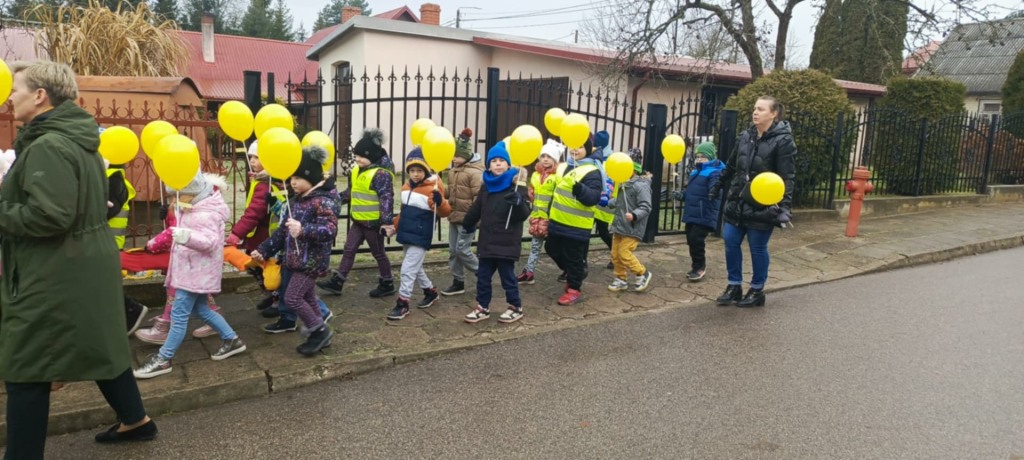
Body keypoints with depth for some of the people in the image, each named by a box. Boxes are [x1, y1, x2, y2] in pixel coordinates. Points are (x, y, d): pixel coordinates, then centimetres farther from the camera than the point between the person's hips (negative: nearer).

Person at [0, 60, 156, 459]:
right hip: (86, 266, 10)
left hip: (56, 276, -10)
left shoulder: (47, 147, -20)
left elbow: (49, 215, -28)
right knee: (99, 345, 20)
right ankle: (134, 419, 33)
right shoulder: (78, 140, 10)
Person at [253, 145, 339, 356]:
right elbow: (283, 231, 19)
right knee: (307, 299, 14)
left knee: (292, 297, -9)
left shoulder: (324, 201, -16)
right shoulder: (297, 201, 12)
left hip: (312, 261, -9)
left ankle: (321, 331, 5)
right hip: (298, 260, 9)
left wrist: (303, 229, -43)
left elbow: (329, 230, -29)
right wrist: (263, 249, 15)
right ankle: (319, 336, 26)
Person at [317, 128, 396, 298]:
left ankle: (388, 284, 21)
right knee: (349, 249, 11)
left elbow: (387, 199, -24)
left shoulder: (381, 174, -20)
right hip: (359, 220, 9)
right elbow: (352, 191, 22)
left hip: (374, 221, -9)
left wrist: (387, 222, -29)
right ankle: (336, 282, 18)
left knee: (378, 253, 5)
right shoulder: (358, 171, 8)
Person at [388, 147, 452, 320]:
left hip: (420, 237, -8)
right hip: (406, 234, 8)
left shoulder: (433, 189, -15)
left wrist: (439, 200, -36)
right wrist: (395, 225, 23)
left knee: (408, 269, -7)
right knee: (415, 267, 20)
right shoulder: (406, 187, 8)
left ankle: (403, 304, 3)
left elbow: (445, 212, -17)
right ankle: (431, 292, 39)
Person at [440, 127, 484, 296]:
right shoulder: (453, 170, 11)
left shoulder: (475, 172, -16)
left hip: (467, 217, -9)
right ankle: (458, 282, 20)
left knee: (462, 250, -8)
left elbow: (479, 197, -18)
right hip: (454, 216, 9)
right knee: (453, 250, 10)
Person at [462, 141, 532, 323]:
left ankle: (516, 307, 22)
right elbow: (476, 208, 21)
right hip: (487, 241, 5)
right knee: (483, 276, 11)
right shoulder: (487, 186, 7)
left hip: (507, 242, -5)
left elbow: (524, 214, -15)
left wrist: (518, 201, -34)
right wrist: (468, 225, 32)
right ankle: (483, 307, 25)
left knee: (508, 277, 4)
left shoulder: (516, 185, -9)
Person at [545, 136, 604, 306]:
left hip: (577, 225, -9)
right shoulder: (565, 166, 11)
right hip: (558, 221, 9)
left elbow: (594, 198, -27)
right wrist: (551, 213, 25)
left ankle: (573, 289, 17)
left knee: (574, 258, 1)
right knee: (552, 249, 21)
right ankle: (572, 273, 43)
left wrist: (578, 188, -43)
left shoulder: (592, 171, -15)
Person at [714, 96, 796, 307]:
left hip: (762, 206, -6)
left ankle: (757, 291, 21)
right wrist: (718, 187, 25)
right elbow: (731, 166, 19)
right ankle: (734, 286, 22)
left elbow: (787, 177, -15)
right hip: (738, 201, 6)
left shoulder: (783, 140, -10)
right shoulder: (745, 136, 8)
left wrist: (784, 206, -24)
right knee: (730, 243, 8)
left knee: (758, 248, 5)